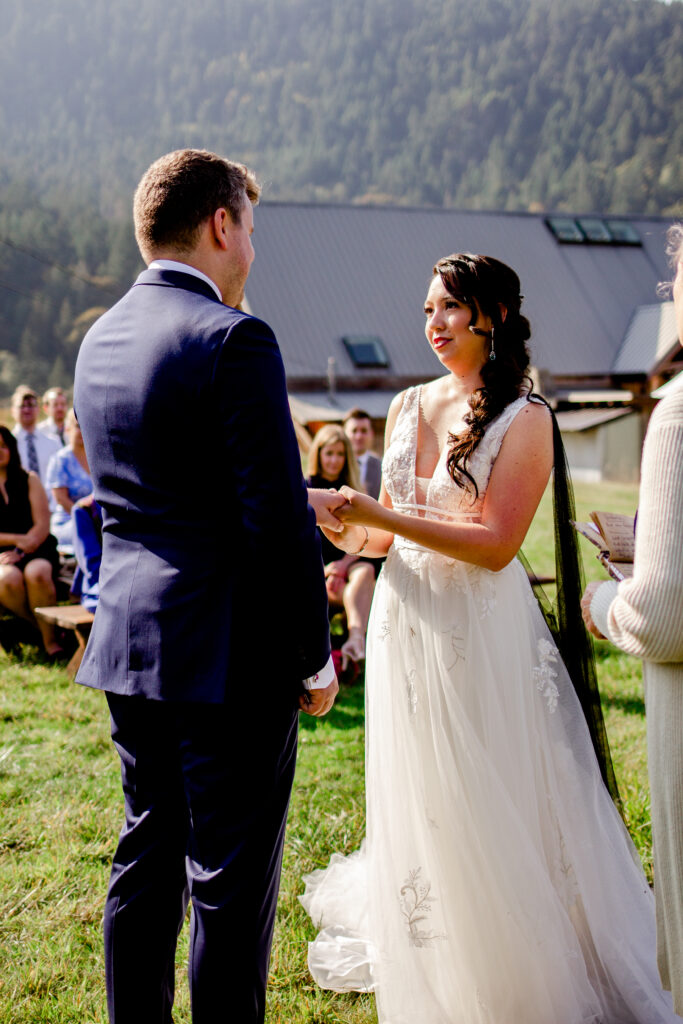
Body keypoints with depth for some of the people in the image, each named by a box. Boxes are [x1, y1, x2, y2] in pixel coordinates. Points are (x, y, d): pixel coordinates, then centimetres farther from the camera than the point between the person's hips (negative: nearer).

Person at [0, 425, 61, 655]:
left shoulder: (29, 480, 12)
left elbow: (42, 525, 3)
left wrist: (20, 551, -12)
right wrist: (19, 539, -10)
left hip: (36, 550, 1)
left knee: (37, 573, -35)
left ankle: (50, 637, -19)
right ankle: (40, 628, -10)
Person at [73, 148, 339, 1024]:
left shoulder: (100, 338, 10)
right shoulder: (233, 339, -16)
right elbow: (278, 517, -19)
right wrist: (316, 657, -9)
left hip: (128, 647, 8)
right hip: (228, 655, -8)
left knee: (145, 861, 18)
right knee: (231, 882, 3)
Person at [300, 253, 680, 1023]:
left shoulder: (524, 420, -9)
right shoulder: (408, 407, 8)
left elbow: (496, 543, -17)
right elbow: (381, 532, 11)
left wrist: (386, 518, -22)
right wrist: (349, 529, -10)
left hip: (480, 627, -5)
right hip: (406, 620, 5)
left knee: (486, 802, 4)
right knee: (415, 800, 15)